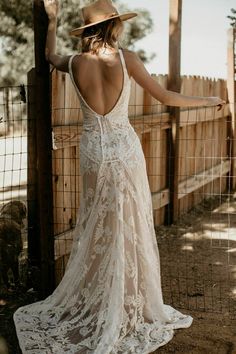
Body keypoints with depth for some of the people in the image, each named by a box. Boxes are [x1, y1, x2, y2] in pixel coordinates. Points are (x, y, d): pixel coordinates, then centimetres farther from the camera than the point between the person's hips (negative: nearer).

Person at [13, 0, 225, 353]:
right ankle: (131, 310, 19)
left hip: (92, 151, 3)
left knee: (94, 230, 16)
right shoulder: (125, 58, -10)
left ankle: (86, 306, 26)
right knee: (129, 230, 7)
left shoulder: (76, 63, -2)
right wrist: (207, 100, 10)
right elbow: (165, 97, -3)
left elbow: (50, 56, 22)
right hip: (124, 149, -3)